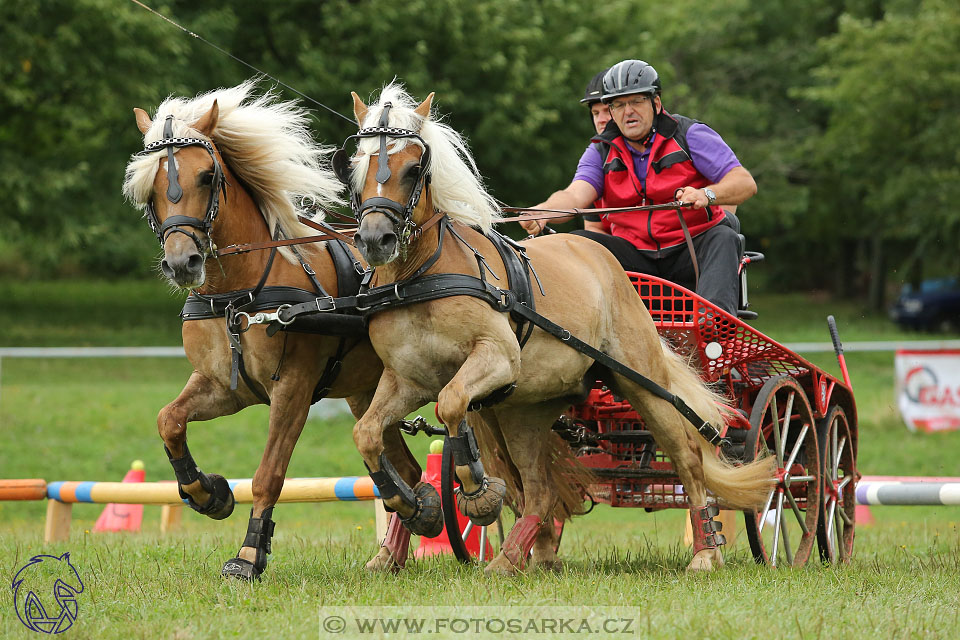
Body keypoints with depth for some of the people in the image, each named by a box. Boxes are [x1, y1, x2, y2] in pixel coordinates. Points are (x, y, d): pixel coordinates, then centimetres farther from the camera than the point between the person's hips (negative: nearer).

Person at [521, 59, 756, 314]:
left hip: (692, 251, -3)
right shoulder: (602, 152, 7)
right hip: (636, 257, 3)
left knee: (722, 239, -34)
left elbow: (745, 183, -11)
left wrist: (706, 194, -33)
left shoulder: (689, 135, -3)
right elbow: (576, 196, -10)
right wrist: (542, 211, -34)